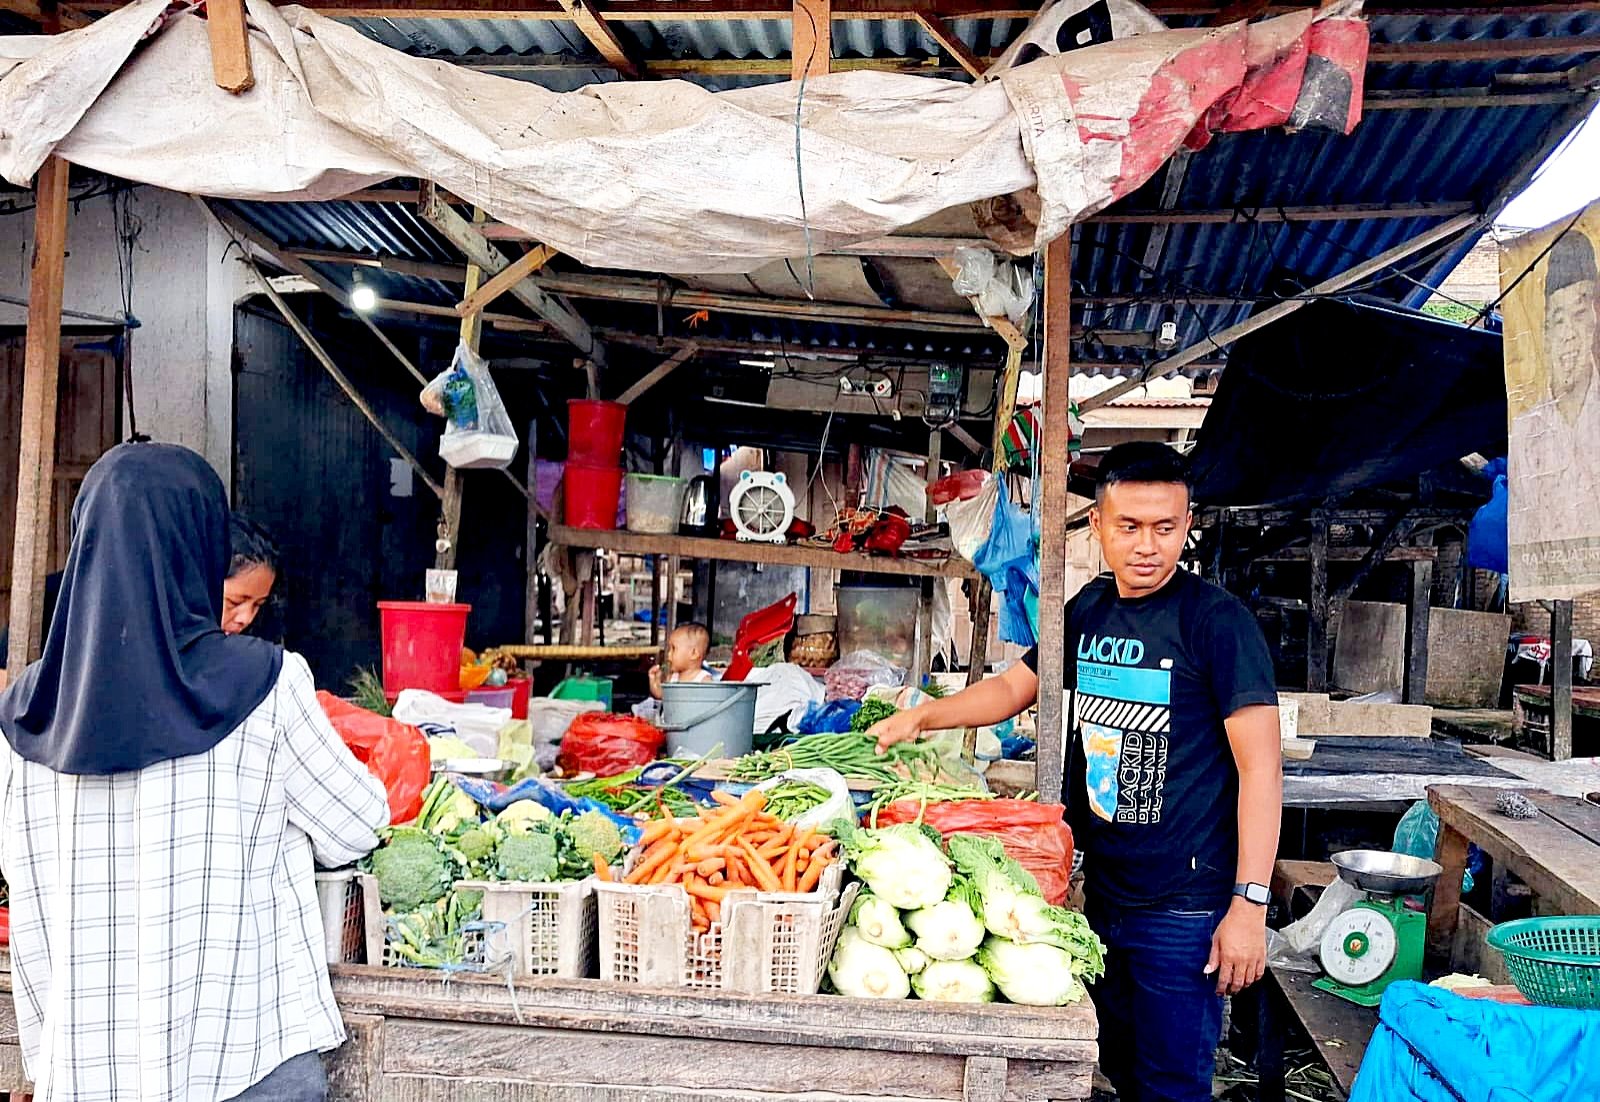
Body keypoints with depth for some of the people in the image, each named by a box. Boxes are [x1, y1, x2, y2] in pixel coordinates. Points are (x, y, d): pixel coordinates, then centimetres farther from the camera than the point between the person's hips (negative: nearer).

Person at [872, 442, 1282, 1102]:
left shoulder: (1217, 621, -13)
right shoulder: (1087, 610, 5)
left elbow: (1260, 764, -15)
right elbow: (1016, 687, 18)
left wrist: (1250, 903, -19)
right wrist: (921, 717, 5)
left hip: (1183, 905, -6)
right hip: (1099, 887, 6)